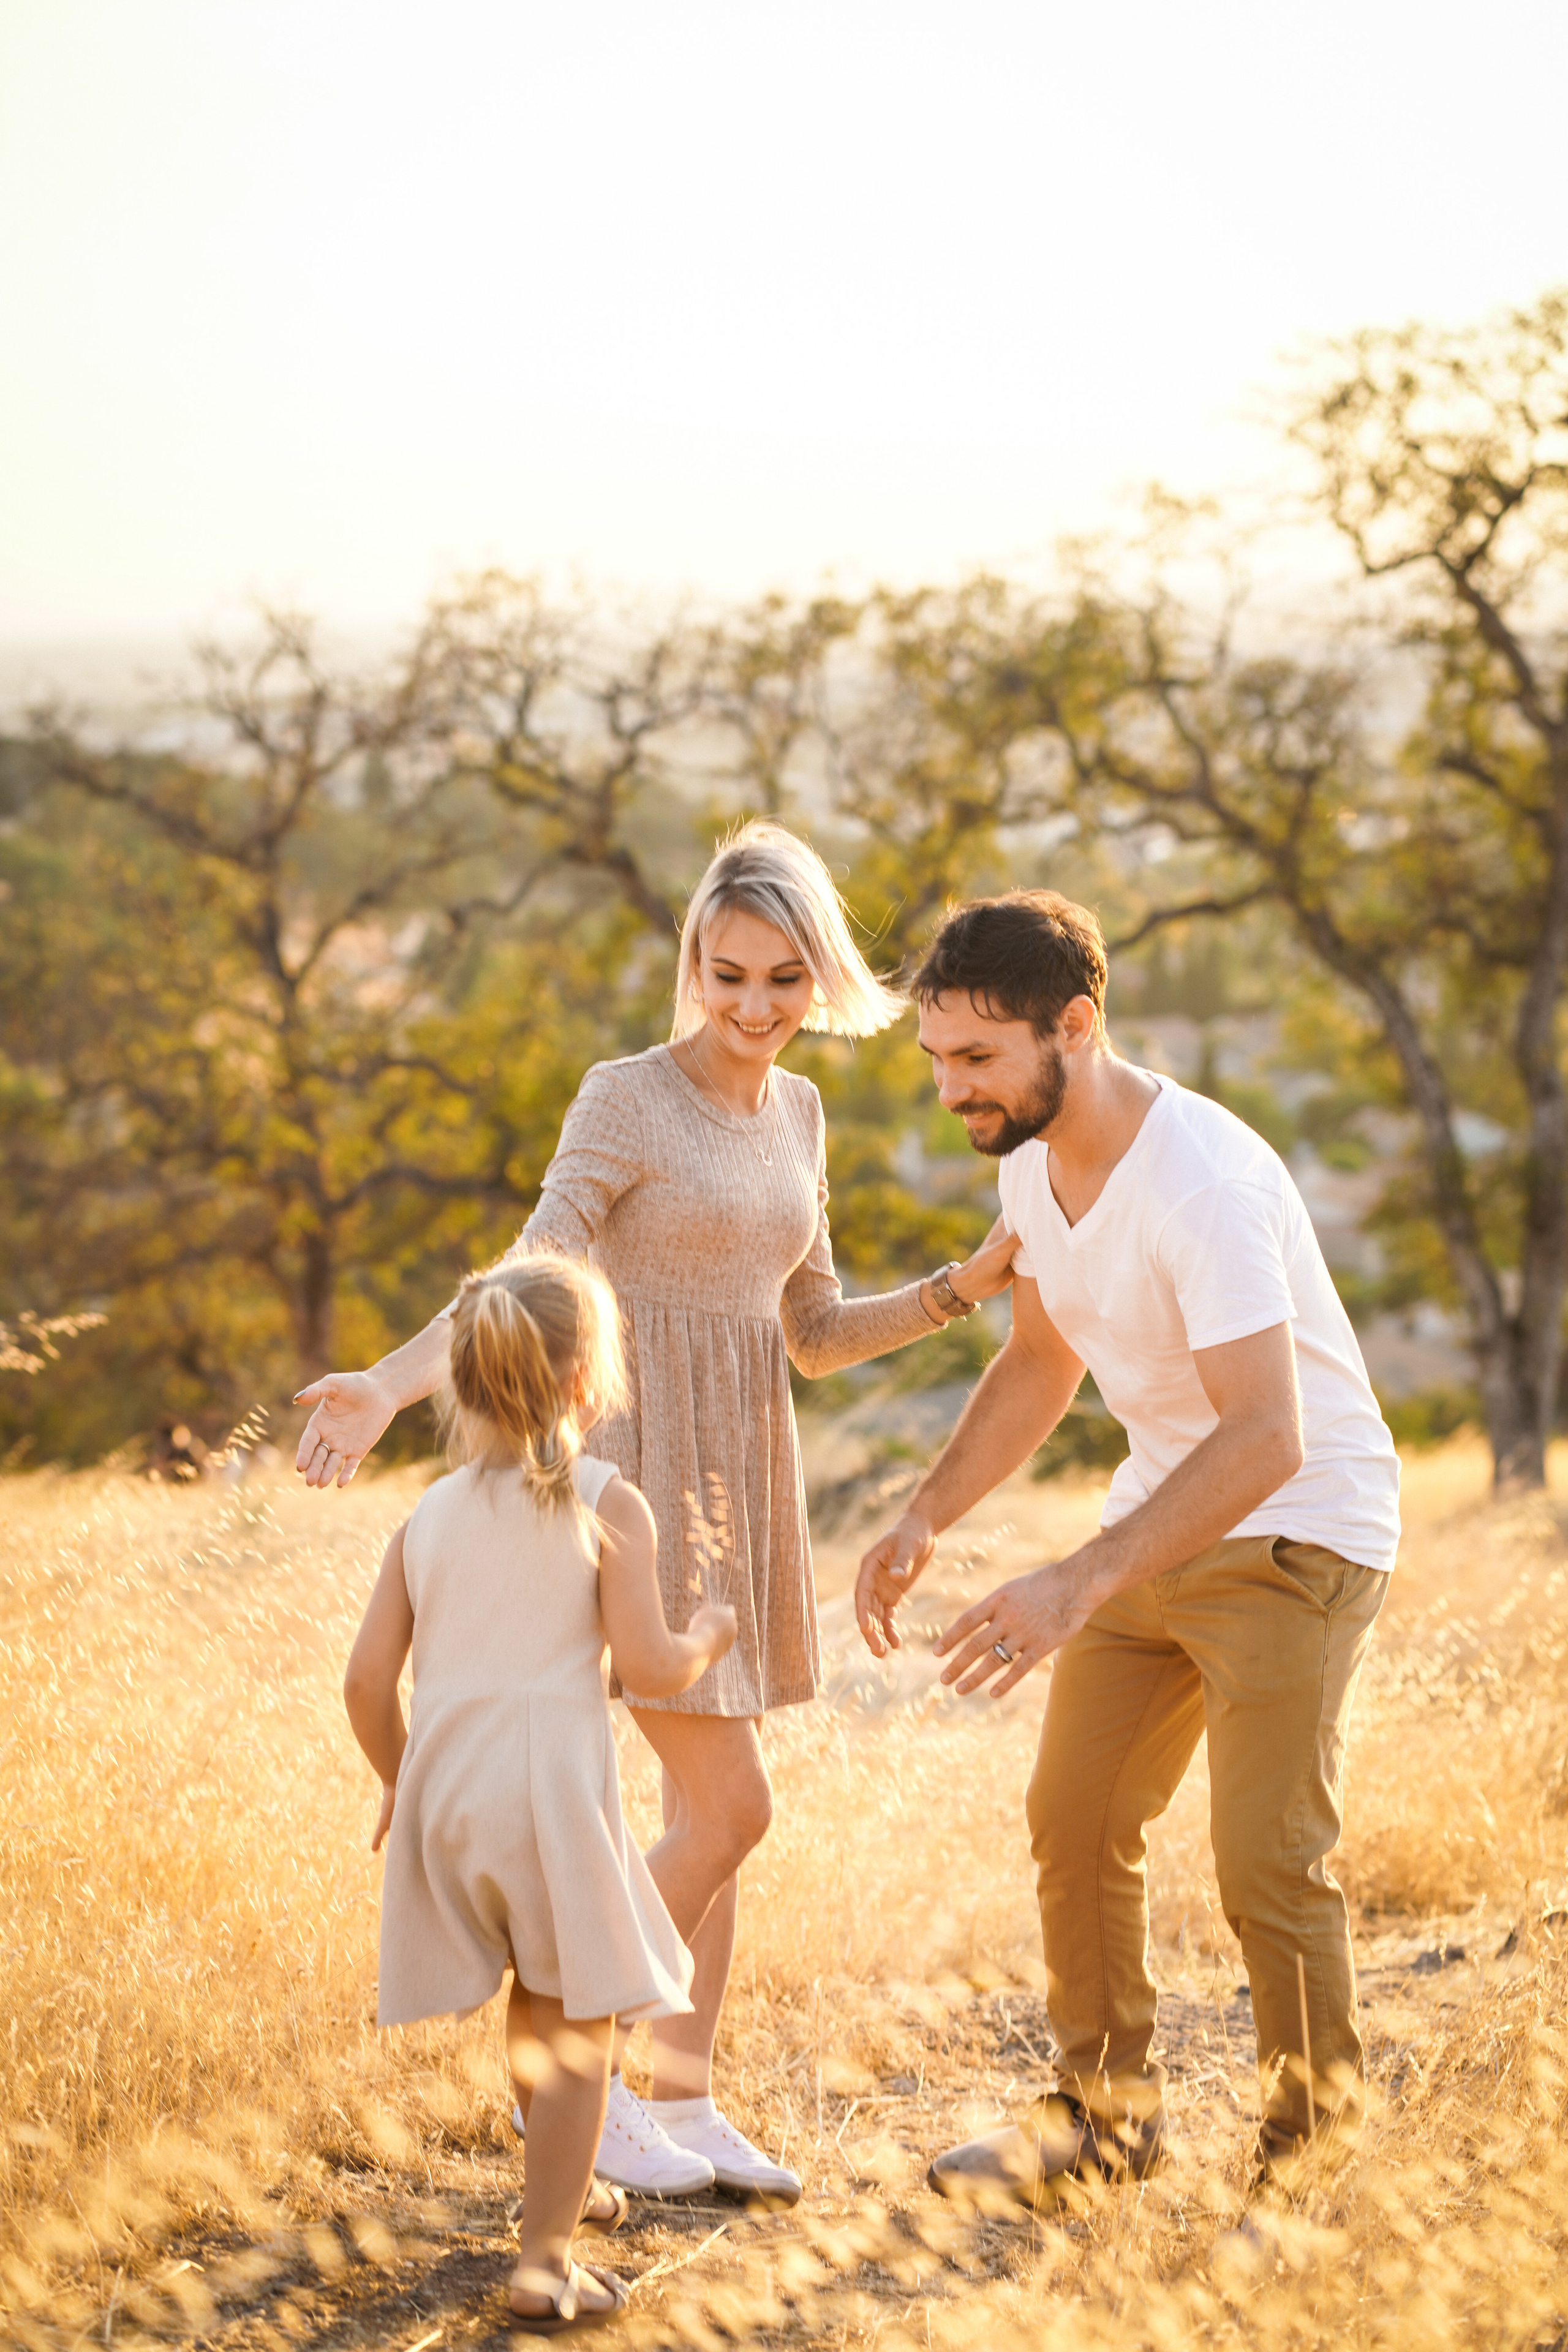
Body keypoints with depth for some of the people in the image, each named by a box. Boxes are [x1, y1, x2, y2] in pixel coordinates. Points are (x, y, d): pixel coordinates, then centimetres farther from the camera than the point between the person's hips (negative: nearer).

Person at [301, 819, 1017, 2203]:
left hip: (741, 1482, 7)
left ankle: (684, 2102, 20)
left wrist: (969, 1284, 5)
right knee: (730, 1807, -10)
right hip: (639, 1478, -7)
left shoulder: (797, 1112, 11)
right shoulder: (627, 1099, -10)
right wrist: (388, 1387, -33)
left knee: (707, 1808, 10)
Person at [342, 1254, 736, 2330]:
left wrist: (400, 1779, 24)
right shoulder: (608, 1504, -5)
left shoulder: (431, 1514, 9)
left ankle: (569, 2182, 43)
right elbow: (649, 1664, -9)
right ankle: (546, 2259, -2)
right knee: (579, 2025, 4)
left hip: (446, 1787, 6)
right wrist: (708, 1639, 12)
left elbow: (368, 1681, 7)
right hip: (553, 1785, -5)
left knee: (535, 2003, 25)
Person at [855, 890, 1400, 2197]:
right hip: (1160, 1519, 8)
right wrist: (925, 1520, 2)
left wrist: (1078, 1589, -43)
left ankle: (1320, 2150, 6)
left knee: (1268, 1859, -11)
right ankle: (1108, 2112, 24)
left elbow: (1266, 1438, -37)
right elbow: (1041, 1366, 14)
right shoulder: (1033, 1160, -2)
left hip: (1301, 1530, -8)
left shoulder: (1205, 1181, -30)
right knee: (1074, 1819, 9)